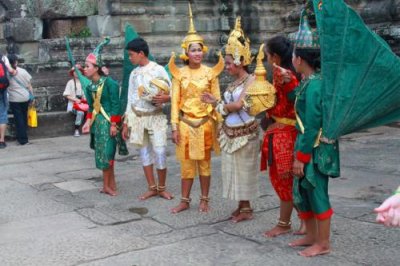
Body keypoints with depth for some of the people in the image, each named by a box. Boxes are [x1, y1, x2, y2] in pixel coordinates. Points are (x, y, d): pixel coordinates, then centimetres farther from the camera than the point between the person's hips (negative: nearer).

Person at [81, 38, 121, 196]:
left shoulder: (109, 83, -14)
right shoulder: (90, 86, 7)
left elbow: (115, 104, -14)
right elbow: (91, 106, 14)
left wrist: (114, 124, -16)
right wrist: (88, 122, 4)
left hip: (108, 121, -7)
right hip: (97, 121, 7)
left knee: (105, 153, -3)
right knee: (104, 153, 10)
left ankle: (106, 185, 11)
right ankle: (111, 185, 19)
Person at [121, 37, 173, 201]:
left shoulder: (158, 70, -4)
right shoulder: (134, 73, 11)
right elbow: (130, 100, 13)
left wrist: (165, 98, -26)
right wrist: (126, 124, 10)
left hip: (155, 117, -5)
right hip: (137, 118, 5)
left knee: (160, 153, -7)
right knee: (144, 153, 7)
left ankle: (162, 187, 9)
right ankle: (152, 188, 16)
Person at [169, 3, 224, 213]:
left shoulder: (210, 73, -1)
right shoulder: (179, 73, 0)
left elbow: (217, 100, 1)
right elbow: (175, 102, 0)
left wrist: (219, 124, -3)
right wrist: (174, 127, -3)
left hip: (205, 123, 0)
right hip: (186, 123, 1)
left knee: (205, 163, 9)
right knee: (186, 163, 7)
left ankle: (204, 200, 21)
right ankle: (185, 201, 19)